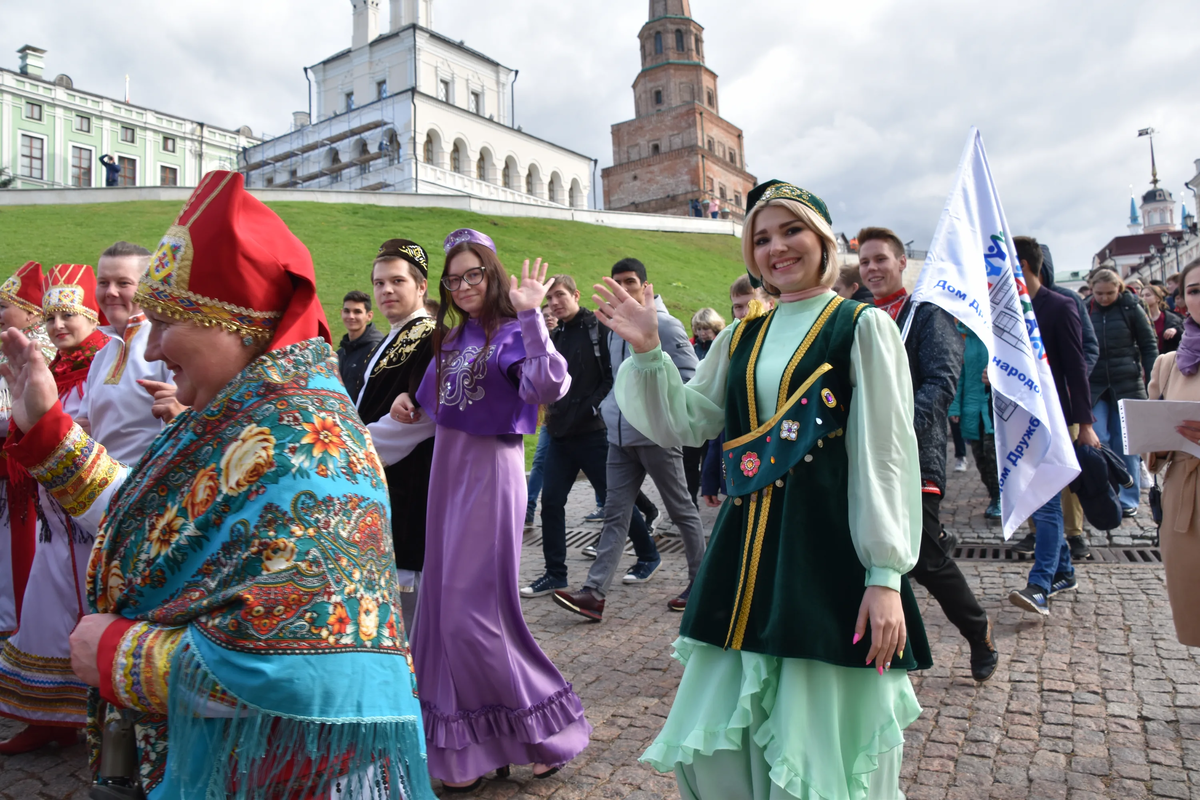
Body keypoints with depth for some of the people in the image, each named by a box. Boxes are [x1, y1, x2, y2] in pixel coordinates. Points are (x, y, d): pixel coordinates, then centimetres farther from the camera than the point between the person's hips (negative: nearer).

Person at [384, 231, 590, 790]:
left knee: (474, 610, -5)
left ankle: (550, 727, 15)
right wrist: (410, 407, 2)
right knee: (446, 607, 12)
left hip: (491, 473, -8)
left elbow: (551, 387, -28)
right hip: (448, 471, 8)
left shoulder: (511, 334, -9)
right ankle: (465, 750, 28)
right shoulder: (450, 337, 12)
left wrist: (530, 314, -30)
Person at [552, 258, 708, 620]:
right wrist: (610, 407, 10)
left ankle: (700, 581, 24)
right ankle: (594, 592, 1)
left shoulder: (664, 325, -9)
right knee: (615, 514, 3)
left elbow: (690, 376, -12)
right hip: (621, 436, 7)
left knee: (682, 510, 8)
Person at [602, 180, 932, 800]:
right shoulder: (742, 338, 13)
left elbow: (887, 455, -7)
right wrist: (648, 352, -2)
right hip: (748, 550, 5)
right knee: (716, 750, 9)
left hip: (829, 551, -5)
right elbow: (685, 422, 12)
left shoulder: (863, 327, -2)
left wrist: (886, 576, -12)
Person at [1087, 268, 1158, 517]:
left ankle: (1128, 499, 13)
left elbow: (1149, 345, 3)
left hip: (1127, 384, -1)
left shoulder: (1131, 308, 1)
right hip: (1094, 386, 1)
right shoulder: (1085, 310, 3)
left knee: (1126, 443, 3)